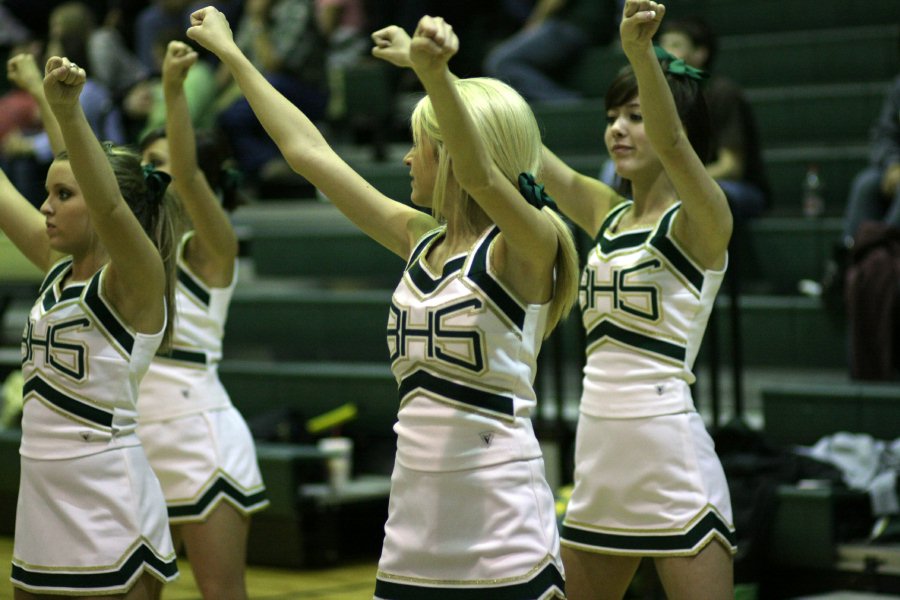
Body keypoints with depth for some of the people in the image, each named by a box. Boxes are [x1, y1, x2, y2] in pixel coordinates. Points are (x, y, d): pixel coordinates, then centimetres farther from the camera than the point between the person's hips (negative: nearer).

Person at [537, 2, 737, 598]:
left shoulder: (701, 222, -6)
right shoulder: (607, 213, 13)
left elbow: (671, 142, -26)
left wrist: (640, 50, -43)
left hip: (671, 459, -7)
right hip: (600, 462, 7)